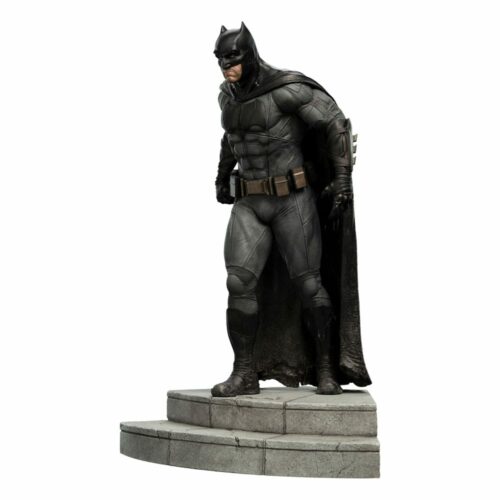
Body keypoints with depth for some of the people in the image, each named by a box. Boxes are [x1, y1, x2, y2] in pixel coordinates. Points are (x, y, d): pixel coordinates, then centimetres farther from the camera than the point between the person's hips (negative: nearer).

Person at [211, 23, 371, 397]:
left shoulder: (287, 88, -16)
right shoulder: (229, 94, 6)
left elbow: (336, 122, -11)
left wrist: (343, 177, -17)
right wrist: (223, 174, 29)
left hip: (293, 200, -5)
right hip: (251, 203, 5)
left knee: (308, 284, -4)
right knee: (240, 282, -10)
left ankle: (326, 369, 12)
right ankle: (244, 374, -4)